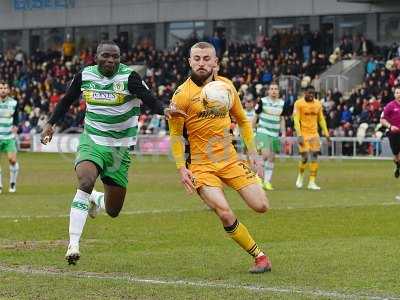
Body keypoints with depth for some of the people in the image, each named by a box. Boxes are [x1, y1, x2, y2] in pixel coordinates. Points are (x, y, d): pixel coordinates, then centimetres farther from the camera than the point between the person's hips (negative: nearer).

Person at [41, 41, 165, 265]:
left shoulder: (129, 77, -11)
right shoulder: (85, 75, 0)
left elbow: (151, 101, -23)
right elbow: (67, 100, 19)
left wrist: (165, 111, -43)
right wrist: (51, 123, 17)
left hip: (120, 148, -1)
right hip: (92, 141, 1)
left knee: (113, 211, 5)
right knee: (85, 182, -30)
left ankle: (97, 199, 45)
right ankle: (74, 244, -24)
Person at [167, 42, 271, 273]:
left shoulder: (227, 86, 5)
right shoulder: (183, 94, -9)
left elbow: (242, 120, 17)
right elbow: (175, 134, -3)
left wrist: (253, 152, 10)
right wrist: (181, 168, -11)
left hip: (230, 158, 4)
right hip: (201, 165, -4)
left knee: (261, 206, -8)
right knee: (225, 214, -21)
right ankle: (259, 256, -2)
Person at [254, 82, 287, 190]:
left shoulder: (282, 103, 7)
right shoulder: (262, 101, -5)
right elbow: (256, 116, 2)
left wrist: (283, 133, 9)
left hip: (275, 134, 4)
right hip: (262, 132, -4)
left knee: (272, 158, 4)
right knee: (266, 154, -19)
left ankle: (267, 181, 11)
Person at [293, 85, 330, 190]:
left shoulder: (318, 104, 7)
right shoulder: (299, 103, -7)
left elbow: (321, 119, 16)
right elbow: (296, 120, -10)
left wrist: (326, 133, 9)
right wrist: (299, 135, -17)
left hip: (314, 133, 4)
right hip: (303, 134, -4)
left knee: (315, 156, -4)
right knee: (304, 157, -7)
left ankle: (312, 182, 0)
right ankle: (300, 176, 21)